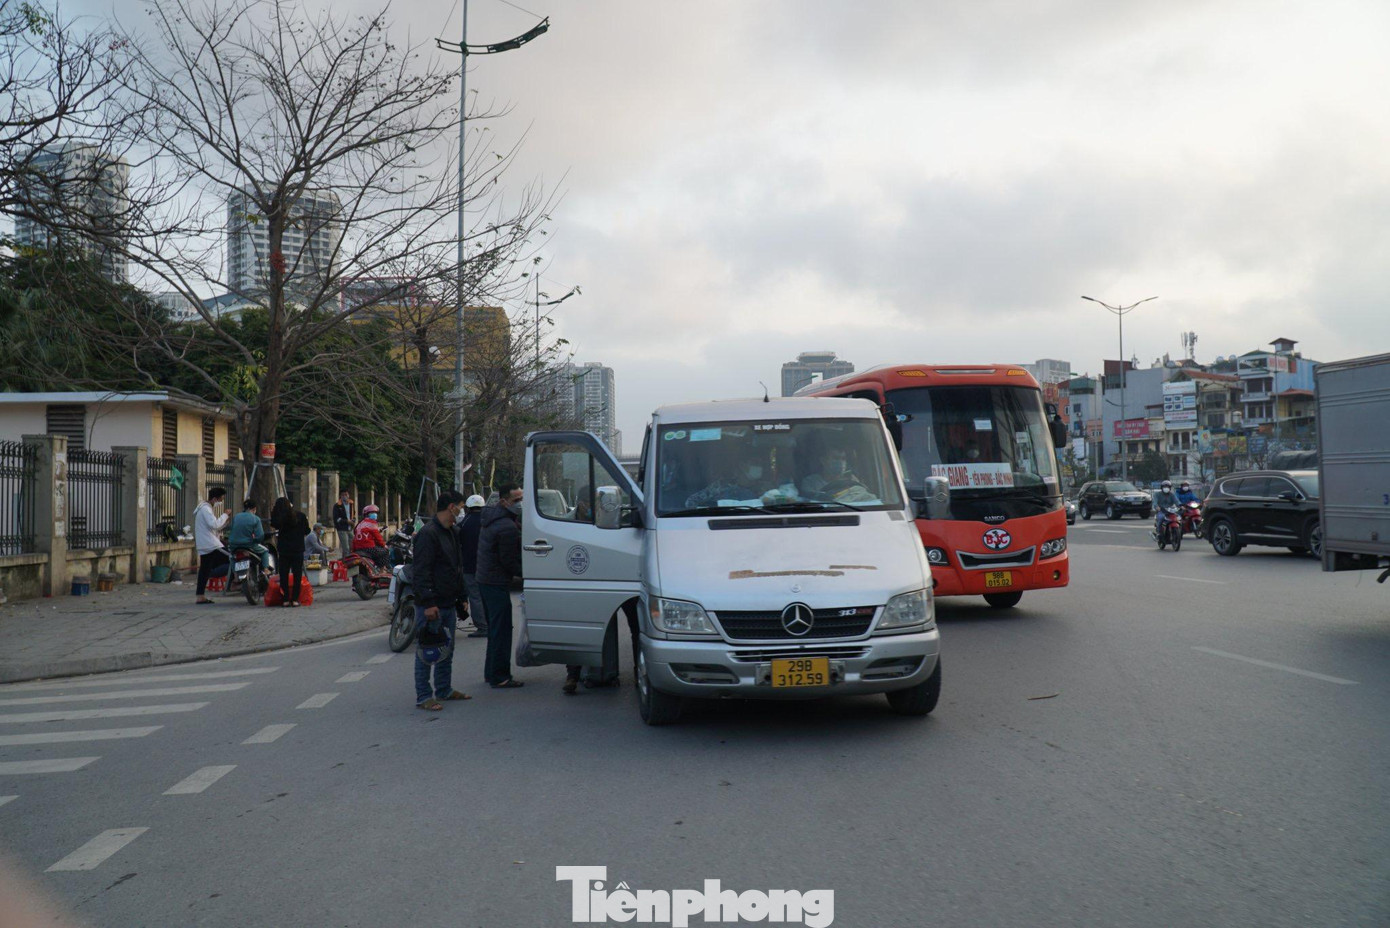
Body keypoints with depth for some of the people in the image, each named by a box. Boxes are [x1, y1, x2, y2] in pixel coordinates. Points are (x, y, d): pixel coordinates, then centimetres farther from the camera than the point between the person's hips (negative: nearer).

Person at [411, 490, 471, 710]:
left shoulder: (451, 533, 16)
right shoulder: (428, 533, -15)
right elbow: (420, 571, -20)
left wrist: (460, 596, 20)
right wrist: (428, 602, -24)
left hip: (448, 603, 9)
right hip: (431, 606, -9)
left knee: (447, 650, 15)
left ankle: (444, 690, 26)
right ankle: (423, 696, 3)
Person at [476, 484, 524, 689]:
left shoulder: (491, 517, 10)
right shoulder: (507, 528, -22)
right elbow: (510, 562, -17)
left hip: (484, 579, 10)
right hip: (497, 583, -10)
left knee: (495, 629, 19)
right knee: (501, 631, -3)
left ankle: (490, 672, 27)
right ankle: (500, 678, 1)